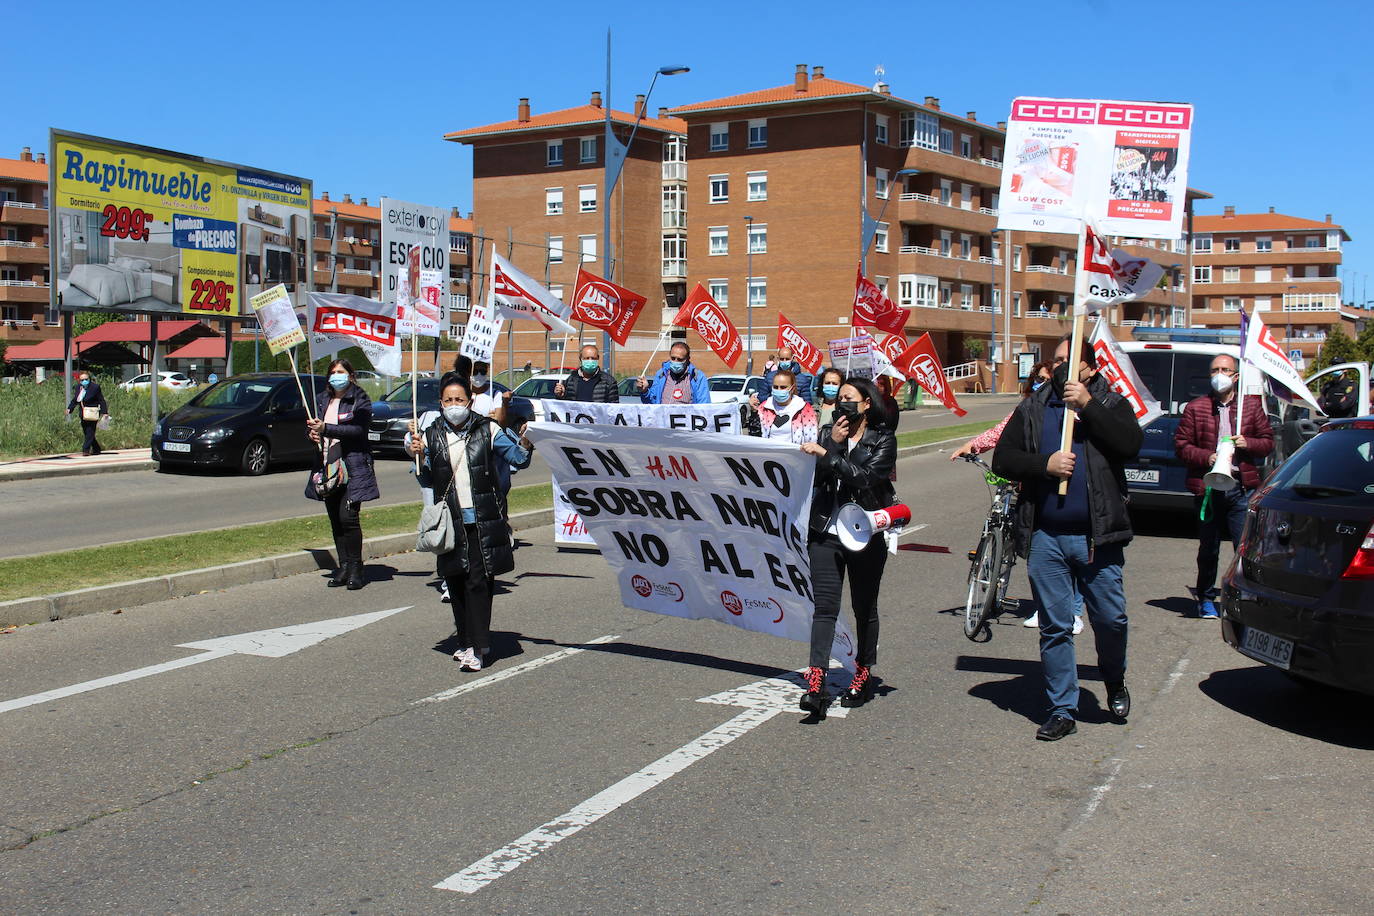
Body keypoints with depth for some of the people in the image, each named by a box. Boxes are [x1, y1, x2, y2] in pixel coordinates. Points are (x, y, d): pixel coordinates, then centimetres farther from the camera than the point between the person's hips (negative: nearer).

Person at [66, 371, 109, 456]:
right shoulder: (78, 387, 10)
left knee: (90, 432, -10)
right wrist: (69, 408, 5)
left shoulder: (95, 387, -7)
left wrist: (104, 412, -14)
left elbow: (101, 401, -7)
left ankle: (86, 450, -11)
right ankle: (96, 449, 21)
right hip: (83, 414, 7)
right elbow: (75, 400, 18)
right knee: (86, 433, 10)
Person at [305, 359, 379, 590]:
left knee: (348, 517, -12)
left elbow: (358, 429, -17)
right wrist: (313, 434, -4)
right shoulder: (322, 400, 15)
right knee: (335, 519, 7)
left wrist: (326, 428, -25)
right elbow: (315, 426, 20)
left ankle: (356, 568, -2)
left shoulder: (360, 400, -3)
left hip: (353, 467, -6)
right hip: (328, 466, 6)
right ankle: (343, 567, 14)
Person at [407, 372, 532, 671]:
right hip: (451, 522, 3)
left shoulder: (487, 430, 0)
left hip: (483, 521, -3)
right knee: (456, 582, 9)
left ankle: (477, 647, -7)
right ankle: (466, 641, 23)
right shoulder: (432, 436, 8)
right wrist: (419, 456, -4)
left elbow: (518, 459, -1)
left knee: (478, 581, -8)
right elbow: (428, 481, 13)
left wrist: (526, 444, -21)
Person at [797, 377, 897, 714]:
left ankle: (863, 675, 27)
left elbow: (867, 477, -18)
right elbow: (817, 477, -1)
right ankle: (816, 683, -14)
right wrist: (834, 444, -10)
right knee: (825, 607, -8)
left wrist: (827, 454, -20)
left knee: (864, 608, 11)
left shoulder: (883, 440, -1)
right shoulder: (827, 433, 11)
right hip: (826, 532, 2)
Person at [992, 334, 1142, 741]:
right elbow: (1002, 459, 5)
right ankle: (1062, 711, 15)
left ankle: (1115, 684, 34)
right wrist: (1045, 464, -10)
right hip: (1046, 537, 2)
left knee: (1111, 619, 4)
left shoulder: (1111, 405, 6)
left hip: (1097, 536, -1)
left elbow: (1130, 442, -14)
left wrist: (1088, 405, -17)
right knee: (1054, 627, 5)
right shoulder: (1032, 410, 11)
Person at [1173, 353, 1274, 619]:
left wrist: (1247, 443, -8)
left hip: (1242, 488, 0)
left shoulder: (1252, 405, 10)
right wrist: (1206, 457, -12)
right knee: (1208, 549, 9)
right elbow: (1181, 446, 4)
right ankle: (1206, 599, 23)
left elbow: (1268, 442, 13)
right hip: (1207, 487, 0)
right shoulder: (1195, 407, 6)